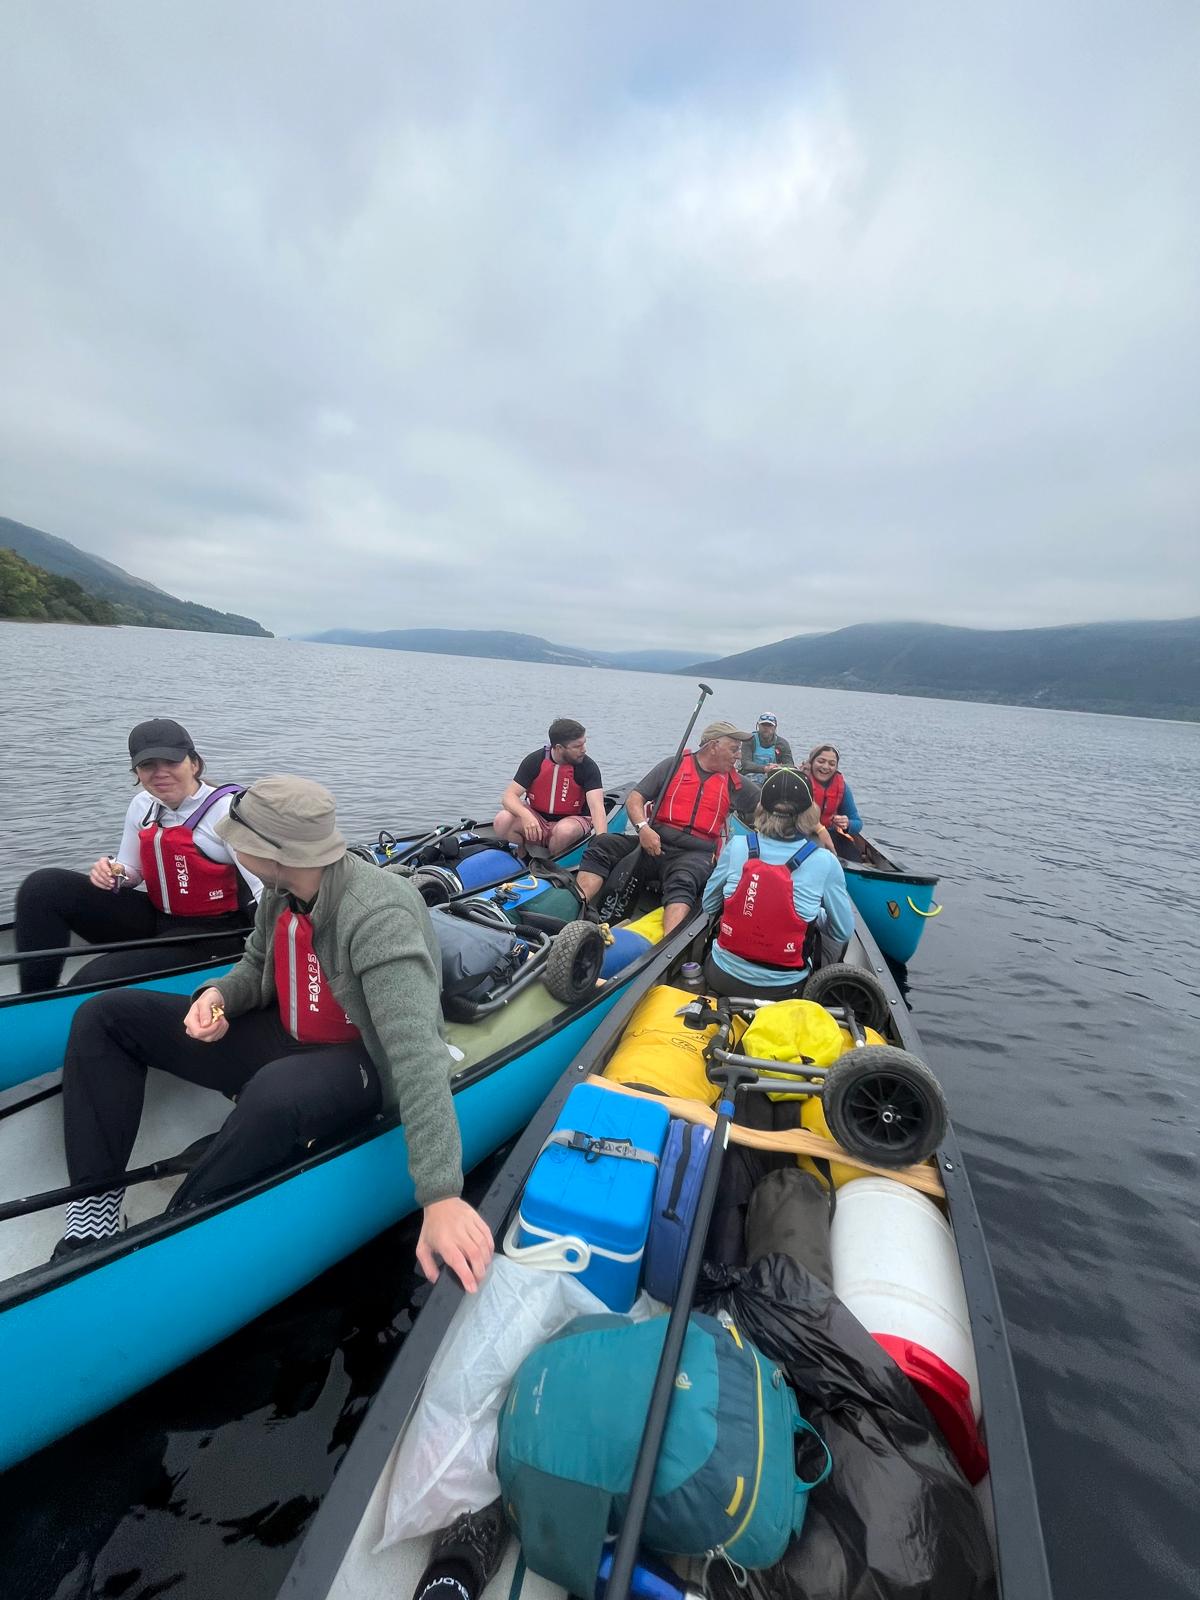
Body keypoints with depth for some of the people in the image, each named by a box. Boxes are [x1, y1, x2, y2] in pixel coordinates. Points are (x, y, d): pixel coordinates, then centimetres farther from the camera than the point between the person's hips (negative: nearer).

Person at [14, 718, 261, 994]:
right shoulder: (142, 806, 2)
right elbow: (133, 872, 16)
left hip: (211, 934, -7)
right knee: (44, 886, -4)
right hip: (157, 920, 7)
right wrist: (114, 873, -9)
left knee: (90, 983, -23)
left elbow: (263, 888, -24)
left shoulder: (224, 809, -19)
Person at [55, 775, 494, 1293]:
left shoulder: (378, 915, -33)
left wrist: (441, 1195, -45)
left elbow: (417, 1054, -39)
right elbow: (258, 966, 13)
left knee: (275, 1095, -42)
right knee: (105, 1017, 5)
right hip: (287, 1038, 8)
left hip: (364, 1063, -7)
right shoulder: (282, 891, -7)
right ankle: (96, 1205, 1)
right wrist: (220, 995, -11)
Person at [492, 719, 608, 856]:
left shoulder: (588, 767, -15)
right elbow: (509, 796, -13)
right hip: (536, 819, 2)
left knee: (565, 830, -36)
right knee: (503, 820, -24)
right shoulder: (534, 760, -10)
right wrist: (526, 815, -36)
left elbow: (597, 807, -26)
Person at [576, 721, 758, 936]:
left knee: (683, 882, -36)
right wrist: (643, 827, -12)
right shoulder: (674, 765, 11)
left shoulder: (734, 784, 18)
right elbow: (634, 799, 3)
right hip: (655, 843, 1)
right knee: (602, 846, -22)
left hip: (696, 854, -1)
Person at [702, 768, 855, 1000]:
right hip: (784, 990, -2)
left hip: (722, 979, 2)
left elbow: (708, 905, 5)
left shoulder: (737, 846, -9)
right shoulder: (825, 862, -14)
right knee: (833, 939, 23)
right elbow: (844, 932, -2)